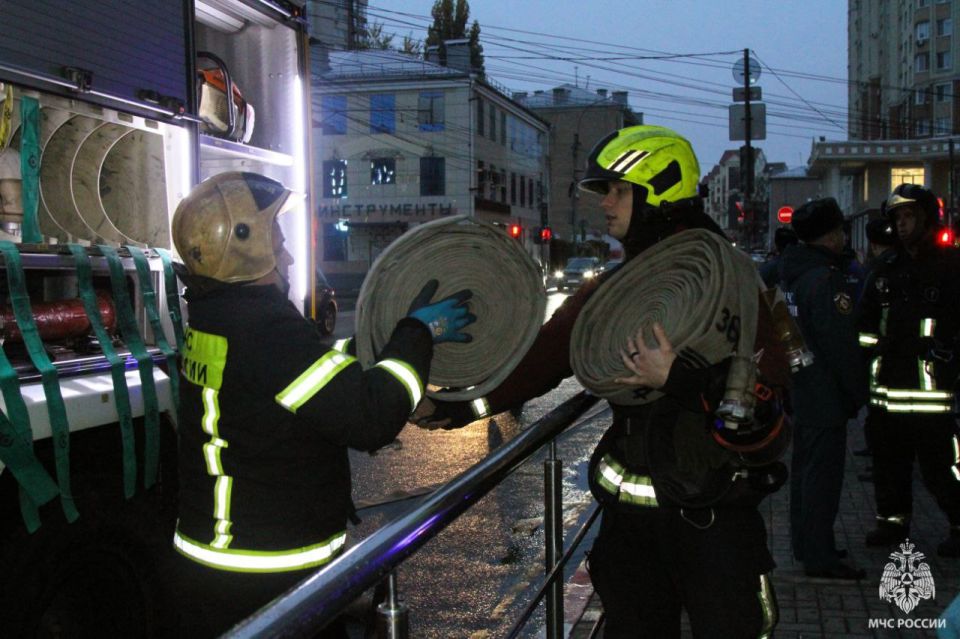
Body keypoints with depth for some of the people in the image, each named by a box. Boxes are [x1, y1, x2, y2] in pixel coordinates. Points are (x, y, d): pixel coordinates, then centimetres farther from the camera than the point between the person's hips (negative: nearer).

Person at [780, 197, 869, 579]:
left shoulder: (791, 273, 10)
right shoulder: (825, 279, -20)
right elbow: (842, 346, -21)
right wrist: (859, 395, -11)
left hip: (800, 391, 10)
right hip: (826, 397, -10)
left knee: (804, 469, 18)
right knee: (823, 474, -2)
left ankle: (805, 544, 30)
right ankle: (819, 557, 5)